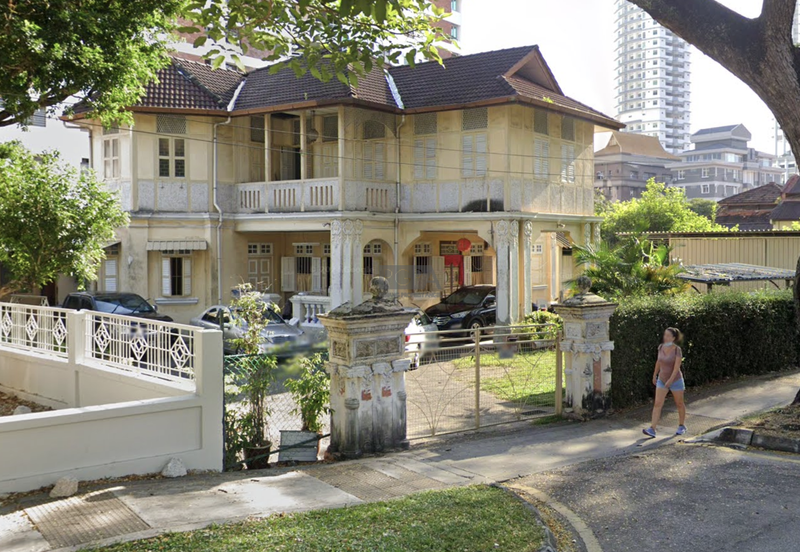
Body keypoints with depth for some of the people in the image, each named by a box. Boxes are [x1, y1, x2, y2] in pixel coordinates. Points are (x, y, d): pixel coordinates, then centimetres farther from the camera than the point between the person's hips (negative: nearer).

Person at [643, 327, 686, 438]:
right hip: (662, 380, 4)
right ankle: (652, 430, -14)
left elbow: (677, 367, -24)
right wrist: (654, 375, 15)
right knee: (657, 404, -7)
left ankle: (682, 426, 36)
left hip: (676, 380, -4)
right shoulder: (661, 346, -3)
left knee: (679, 404, 14)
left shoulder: (677, 350, -19)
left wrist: (670, 380, -33)